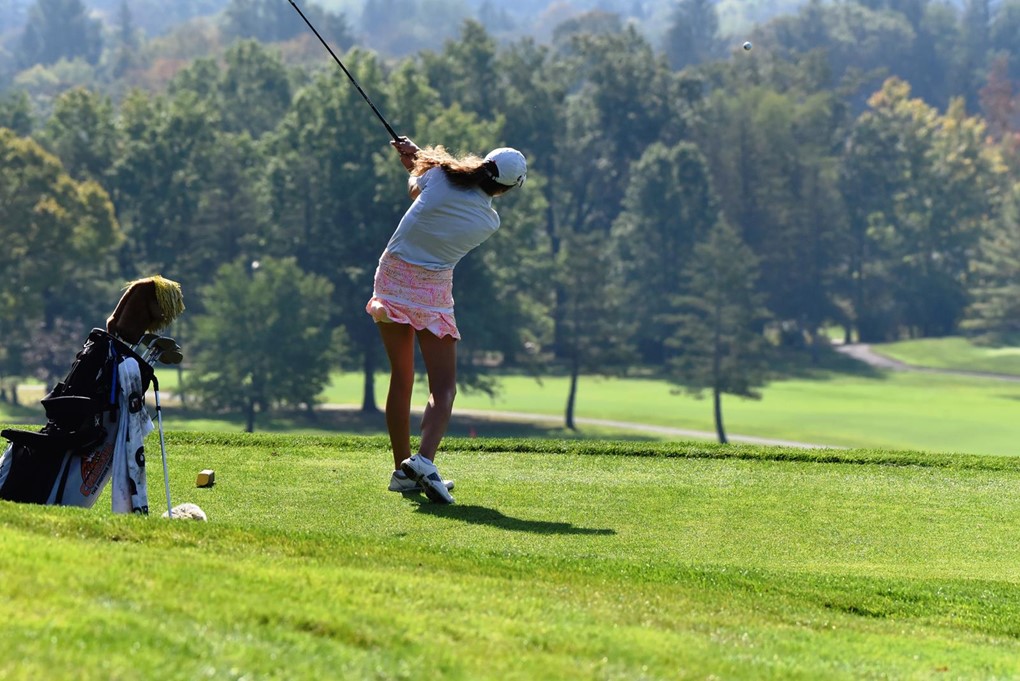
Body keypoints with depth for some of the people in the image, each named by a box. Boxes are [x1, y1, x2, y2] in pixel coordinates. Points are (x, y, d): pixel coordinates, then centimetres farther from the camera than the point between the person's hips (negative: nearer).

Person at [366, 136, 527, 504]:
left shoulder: (440, 176, -11)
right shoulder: (489, 221, -6)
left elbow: (416, 187, 10)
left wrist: (414, 158, 31)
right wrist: (415, 156, 20)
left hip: (393, 276, 3)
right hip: (432, 290, -3)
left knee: (401, 378, 10)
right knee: (443, 385, 0)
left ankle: (402, 469, 14)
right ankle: (424, 459, -24)